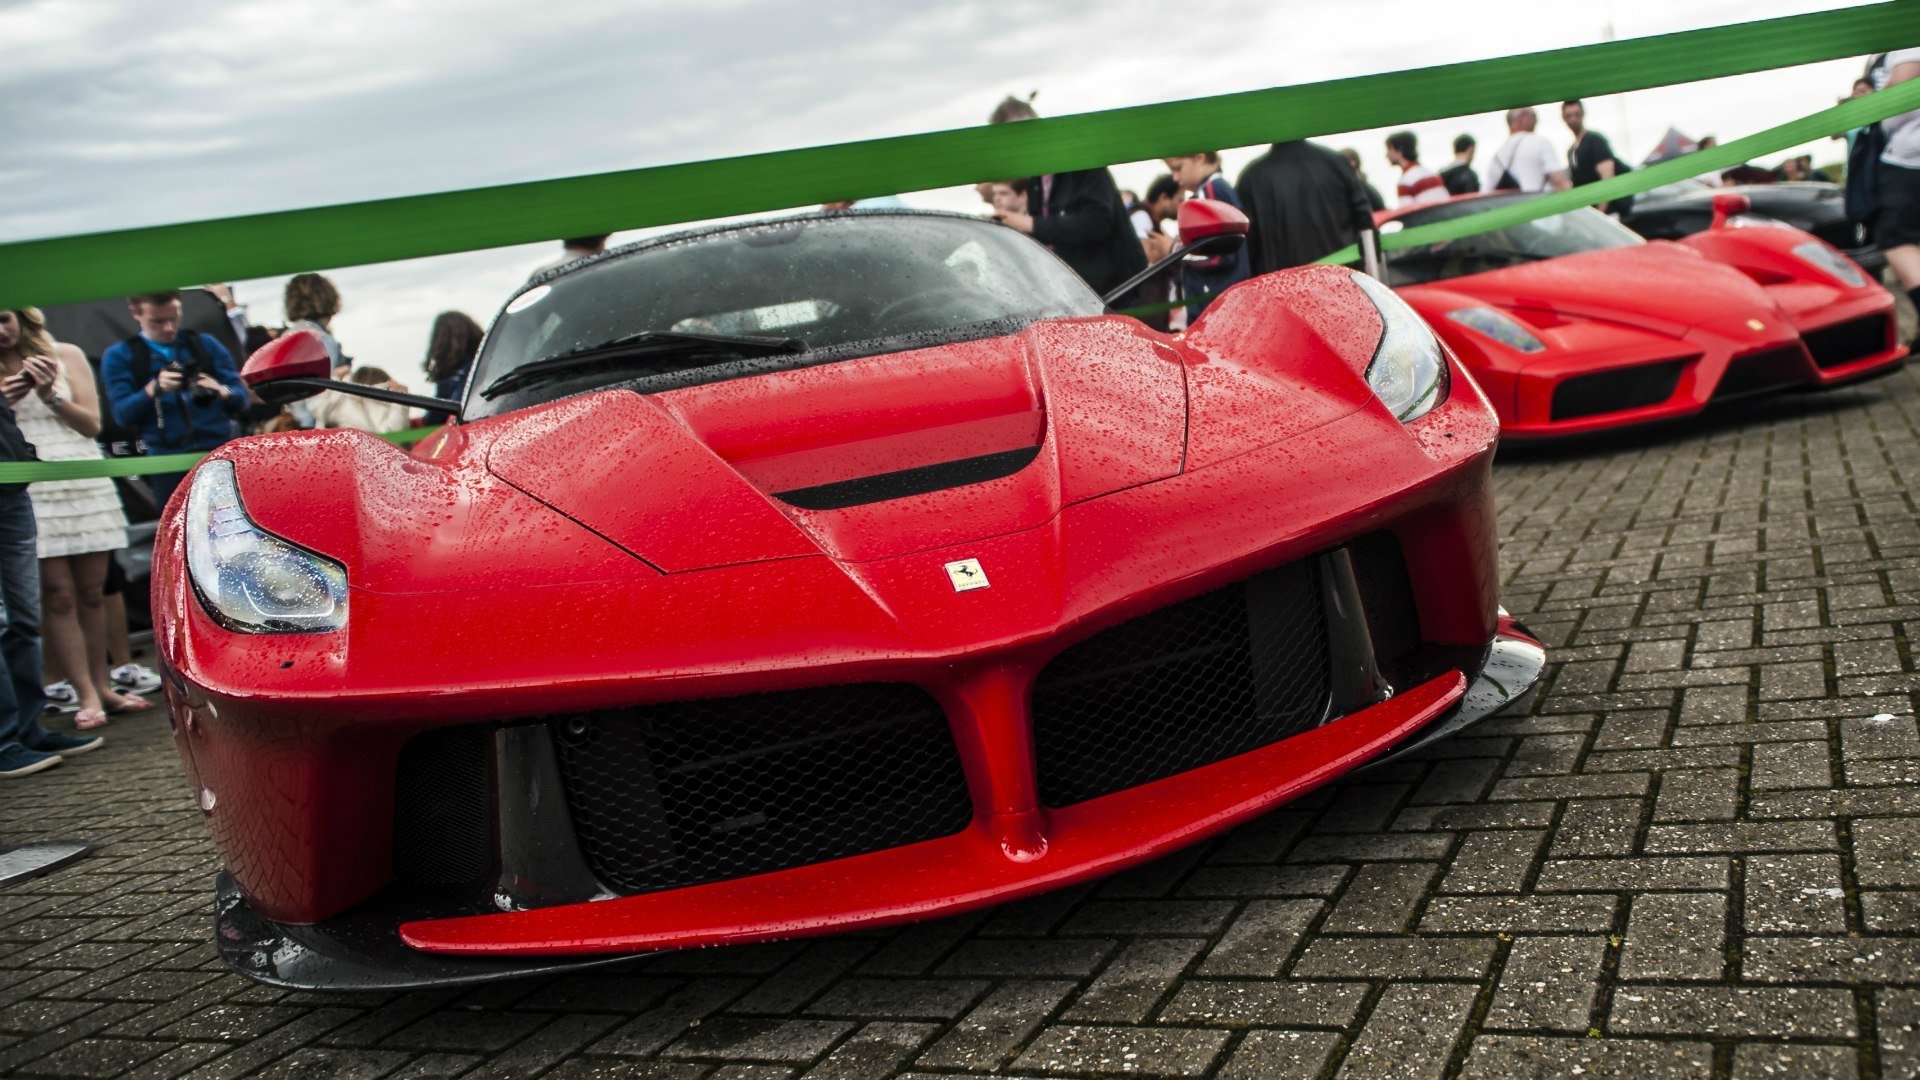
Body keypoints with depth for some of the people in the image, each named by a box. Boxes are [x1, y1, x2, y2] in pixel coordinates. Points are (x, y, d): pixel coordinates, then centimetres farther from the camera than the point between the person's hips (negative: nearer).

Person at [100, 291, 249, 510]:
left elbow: (242, 398, 8)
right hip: (166, 461, -1)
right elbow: (122, 415, 0)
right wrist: (154, 389, -17)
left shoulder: (205, 345, 15)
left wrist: (221, 391, -15)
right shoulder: (119, 356, 11)